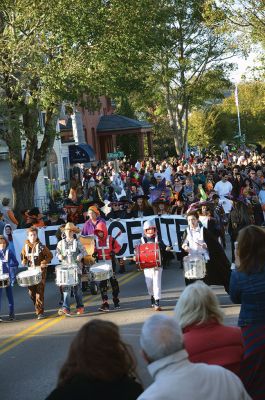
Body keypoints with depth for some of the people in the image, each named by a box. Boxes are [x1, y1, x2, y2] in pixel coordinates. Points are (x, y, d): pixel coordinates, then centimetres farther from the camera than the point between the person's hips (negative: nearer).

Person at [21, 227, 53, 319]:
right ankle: (37, 307, 30)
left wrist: (44, 262, -13)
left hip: (40, 271, -4)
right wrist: (24, 261, -3)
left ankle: (40, 312, -8)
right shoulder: (25, 247, 4)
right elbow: (23, 256, 18)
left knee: (39, 292, -10)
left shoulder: (41, 246, -6)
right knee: (31, 292, 7)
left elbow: (50, 256, 1)